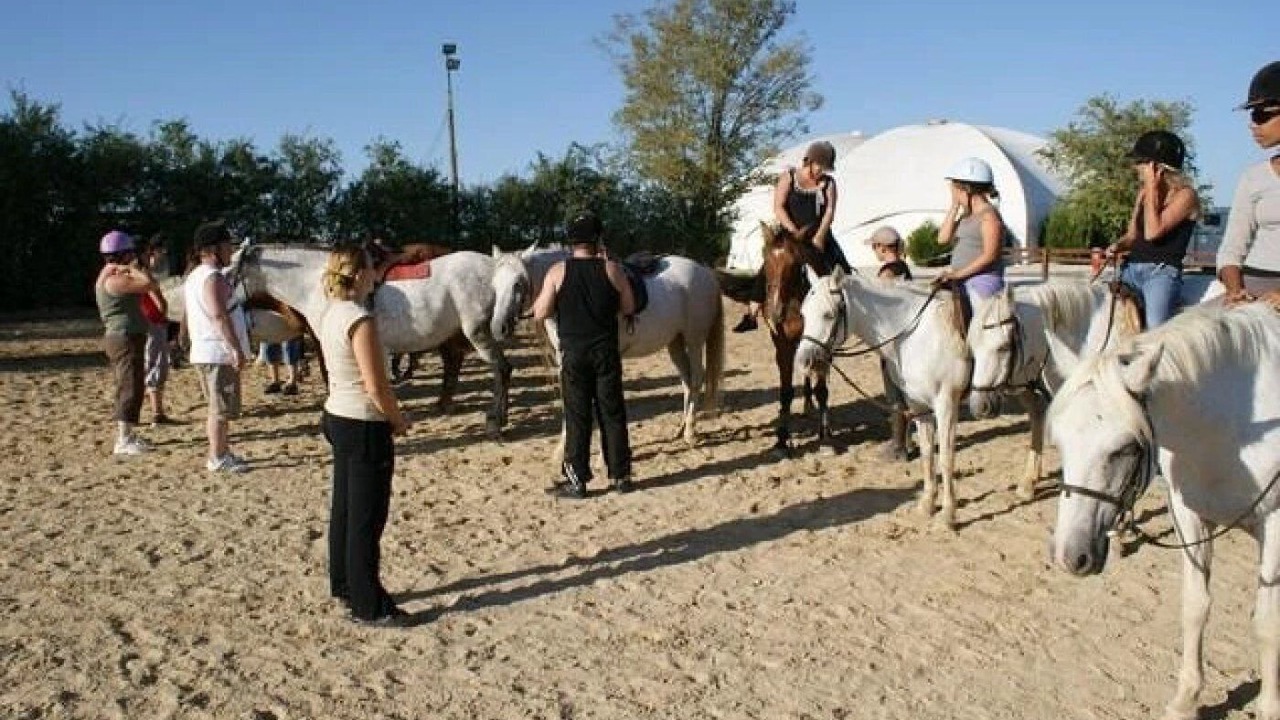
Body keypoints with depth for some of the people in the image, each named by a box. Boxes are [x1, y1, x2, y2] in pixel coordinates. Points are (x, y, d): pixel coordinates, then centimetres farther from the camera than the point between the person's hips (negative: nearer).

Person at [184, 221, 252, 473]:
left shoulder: (192, 277, 16)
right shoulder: (213, 278, -16)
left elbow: (190, 317, 23)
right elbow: (219, 316, -26)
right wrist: (236, 348, -26)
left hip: (202, 352, 10)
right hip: (219, 352, -10)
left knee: (218, 407, 18)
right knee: (222, 409, -3)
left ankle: (222, 452, 25)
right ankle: (218, 458, 2)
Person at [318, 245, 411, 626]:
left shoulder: (331, 313, 7)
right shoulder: (361, 320, -22)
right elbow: (376, 387, -22)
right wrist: (399, 420, -6)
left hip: (338, 418, 9)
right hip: (365, 427, -9)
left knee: (344, 509, 20)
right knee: (367, 519, 1)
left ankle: (343, 585, 34)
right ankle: (368, 605, 11)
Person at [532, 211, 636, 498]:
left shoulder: (558, 271, -7)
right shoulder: (612, 269, -4)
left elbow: (540, 314, -5)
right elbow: (629, 307, 4)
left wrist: (540, 298, 14)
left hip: (574, 353, -1)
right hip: (606, 352, 1)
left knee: (577, 416, 5)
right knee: (612, 413, 9)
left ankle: (577, 481, 8)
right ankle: (621, 475, 17)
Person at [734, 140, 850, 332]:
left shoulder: (828, 183, 7)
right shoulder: (789, 177, 0)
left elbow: (829, 211, -4)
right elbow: (778, 208, -9)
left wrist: (819, 237, -20)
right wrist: (795, 232, -20)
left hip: (819, 238, 2)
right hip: (790, 235, -2)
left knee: (843, 270, -10)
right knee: (767, 272, -14)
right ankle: (751, 316, -10)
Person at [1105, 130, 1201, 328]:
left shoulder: (1185, 194, -2)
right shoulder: (1145, 192, 18)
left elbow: (1152, 232, -15)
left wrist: (1152, 188, -9)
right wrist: (1117, 246, -1)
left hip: (1163, 272, -6)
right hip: (1131, 268, 6)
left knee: (1156, 329, -29)